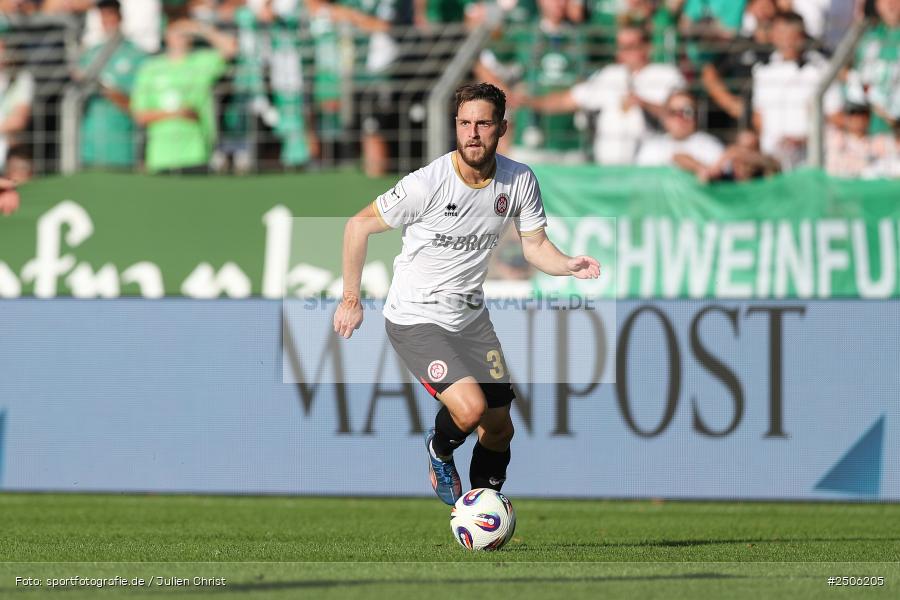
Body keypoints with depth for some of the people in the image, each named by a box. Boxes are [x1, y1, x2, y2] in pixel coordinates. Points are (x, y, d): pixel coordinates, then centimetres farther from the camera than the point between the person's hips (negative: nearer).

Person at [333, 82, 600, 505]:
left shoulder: (520, 181, -7)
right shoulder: (426, 184, -21)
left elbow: (535, 245, 2)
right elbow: (360, 225, -10)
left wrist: (568, 265, -21)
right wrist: (351, 300, -7)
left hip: (471, 318, 6)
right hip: (416, 317, -6)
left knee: (499, 429, 9)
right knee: (470, 407, -25)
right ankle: (439, 453, 8)